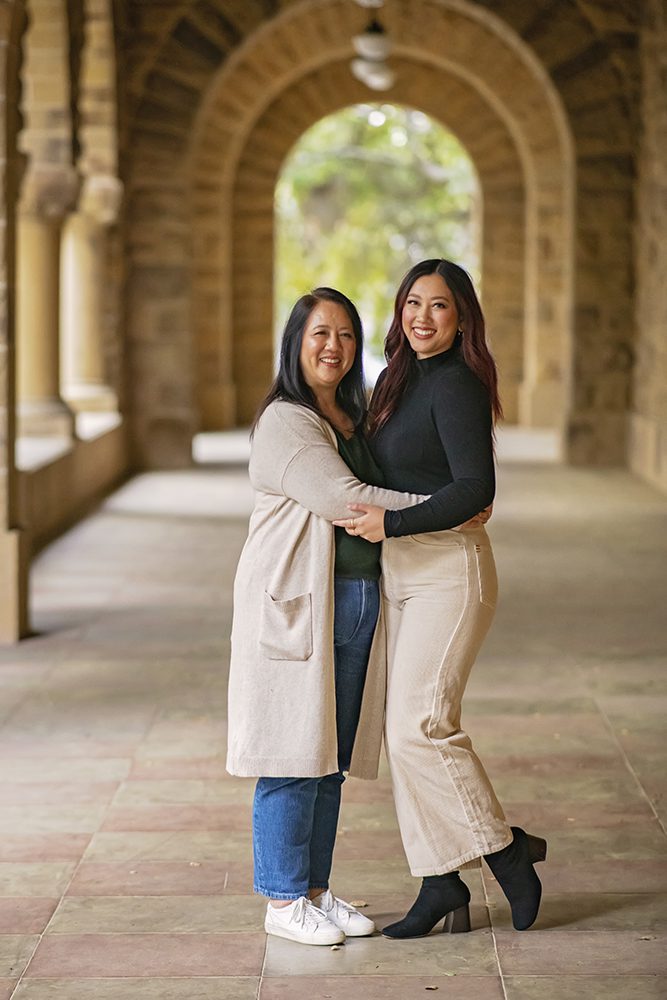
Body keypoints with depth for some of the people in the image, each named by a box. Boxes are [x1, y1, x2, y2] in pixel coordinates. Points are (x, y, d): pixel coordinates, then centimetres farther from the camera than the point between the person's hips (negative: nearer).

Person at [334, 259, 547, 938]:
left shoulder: (455, 386, -13)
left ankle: (507, 850, 2)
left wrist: (391, 524, -22)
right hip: (402, 574, 9)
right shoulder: (403, 382, 14)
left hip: (450, 571, -9)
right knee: (405, 731, 6)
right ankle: (442, 886, 11)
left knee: (418, 726, -14)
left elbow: (476, 487, -22)